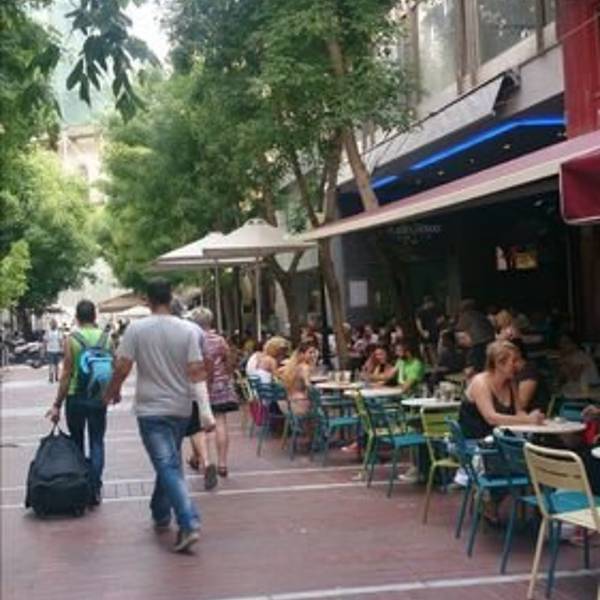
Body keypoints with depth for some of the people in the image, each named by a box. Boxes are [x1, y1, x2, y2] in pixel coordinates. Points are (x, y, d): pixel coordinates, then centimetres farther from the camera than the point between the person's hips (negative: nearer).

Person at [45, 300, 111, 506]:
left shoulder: (70, 339, -8)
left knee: (77, 443, 13)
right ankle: (95, 490, 1)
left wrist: (57, 405, -5)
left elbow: (66, 374, -10)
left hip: (75, 397, -1)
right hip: (99, 397, 1)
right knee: (97, 443, 7)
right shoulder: (106, 338, -1)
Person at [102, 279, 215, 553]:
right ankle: (161, 514, 34)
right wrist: (205, 410, -5)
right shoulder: (188, 330, -4)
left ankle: (189, 524, -18)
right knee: (169, 462, 21)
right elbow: (196, 371, -8)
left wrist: (112, 392, 10)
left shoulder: (136, 329, -9)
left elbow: (122, 368, -9)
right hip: (181, 407, 3)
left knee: (167, 466, -6)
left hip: (150, 409, -3)